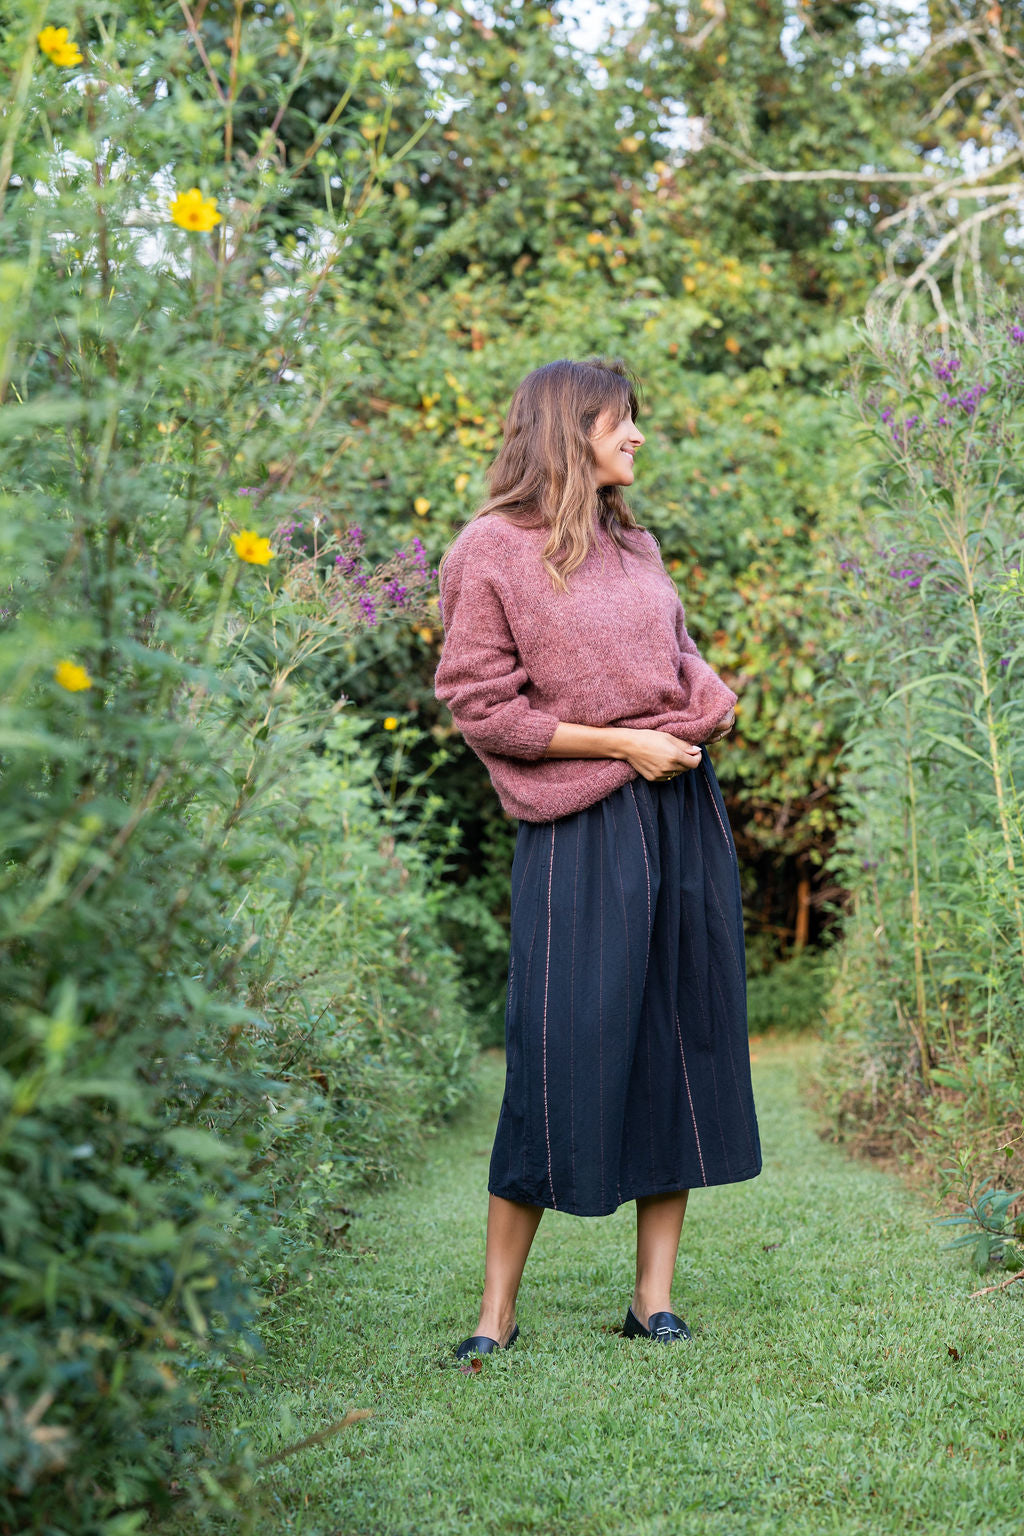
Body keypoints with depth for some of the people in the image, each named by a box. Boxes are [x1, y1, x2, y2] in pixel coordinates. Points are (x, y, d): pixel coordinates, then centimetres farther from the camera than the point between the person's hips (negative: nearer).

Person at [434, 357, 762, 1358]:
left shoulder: (635, 544, 15)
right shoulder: (493, 551, -5)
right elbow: (478, 705, -9)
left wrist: (703, 714, 3)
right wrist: (622, 744, -12)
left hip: (683, 808, 7)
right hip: (582, 826, -7)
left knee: (680, 1045, 5)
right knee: (563, 1050, -7)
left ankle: (654, 1298, 13)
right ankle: (497, 1311, 6)